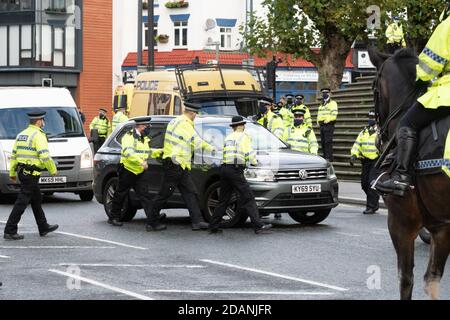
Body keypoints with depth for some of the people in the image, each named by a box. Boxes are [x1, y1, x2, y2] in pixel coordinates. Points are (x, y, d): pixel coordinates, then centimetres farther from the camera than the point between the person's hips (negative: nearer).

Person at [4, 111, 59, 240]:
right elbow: (45, 156, -21)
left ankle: (44, 228, 28)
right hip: (31, 174, -9)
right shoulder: (38, 135, -13)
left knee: (37, 200, 19)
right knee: (22, 202, -7)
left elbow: (14, 155, 17)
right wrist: (53, 170, -8)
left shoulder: (21, 135, 14)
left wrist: (12, 173, 21)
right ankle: (10, 231, -7)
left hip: (22, 171, 9)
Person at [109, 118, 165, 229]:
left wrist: (159, 152, 13)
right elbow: (128, 152, -29)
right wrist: (141, 161, -39)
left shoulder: (144, 139, 14)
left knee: (145, 197, -3)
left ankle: (154, 221, -12)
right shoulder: (129, 137, -13)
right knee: (120, 195, 8)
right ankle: (114, 218, 25)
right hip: (128, 170, -6)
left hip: (141, 172, 6)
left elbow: (148, 152, 27)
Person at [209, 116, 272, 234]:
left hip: (224, 168, 7)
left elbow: (227, 153, 18)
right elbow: (249, 152, -7)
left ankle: (214, 226, 14)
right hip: (235, 170, -7)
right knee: (248, 199, -8)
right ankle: (258, 225, -12)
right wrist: (254, 162, 11)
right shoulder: (244, 136, 1)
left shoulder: (228, 137, 22)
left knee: (223, 200, 13)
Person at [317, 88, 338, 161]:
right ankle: (325, 156, 14)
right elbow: (319, 115, 28)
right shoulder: (321, 105, 24)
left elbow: (334, 115, -13)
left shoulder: (332, 103, -2)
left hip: (329, 125, -8)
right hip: (322, 125, 8)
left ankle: (329, 157, -13)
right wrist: (319, 122, 11)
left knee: (328, 142, -13)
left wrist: (326, 121, -18)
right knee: (323, 142, 8)